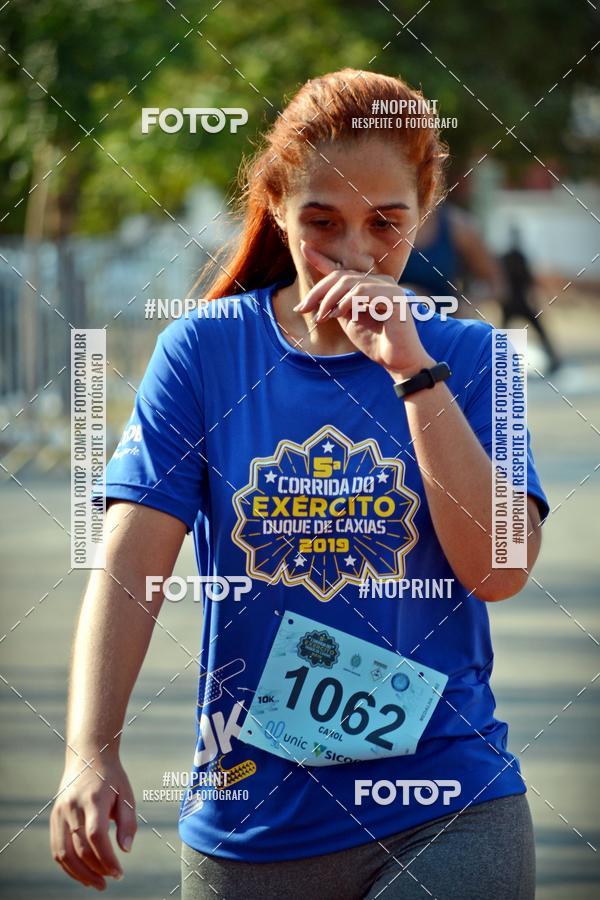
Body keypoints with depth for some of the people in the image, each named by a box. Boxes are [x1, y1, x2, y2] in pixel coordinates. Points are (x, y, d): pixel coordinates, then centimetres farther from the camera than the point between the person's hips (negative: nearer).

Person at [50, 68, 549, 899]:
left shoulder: (467, 356, 2)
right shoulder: (205, 350, 0)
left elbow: (497, 570, -10)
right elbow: (131, 566, -9)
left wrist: (413, 371, -15)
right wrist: (91, 753, -23)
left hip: (447, 812, -1)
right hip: (250, 822, 1)